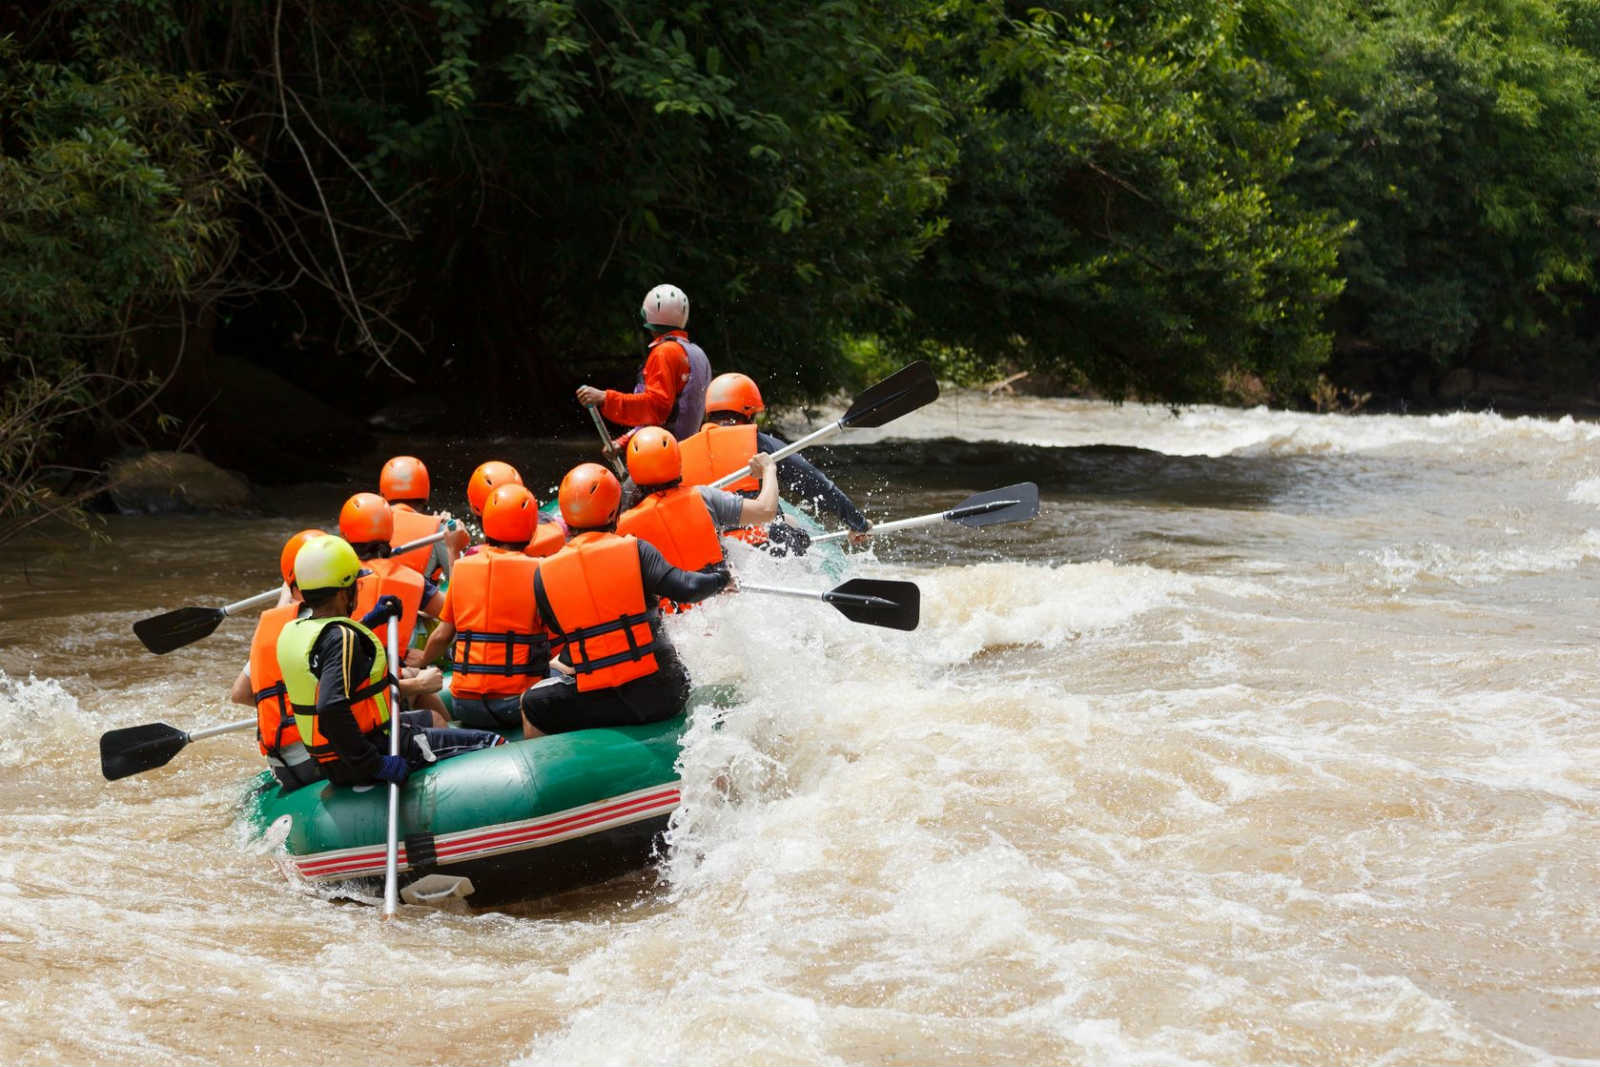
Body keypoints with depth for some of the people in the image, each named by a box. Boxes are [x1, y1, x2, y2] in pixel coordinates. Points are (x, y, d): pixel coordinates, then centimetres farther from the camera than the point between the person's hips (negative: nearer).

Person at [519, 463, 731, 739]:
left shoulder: (544, 574, -2)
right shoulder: (636, 551, -6)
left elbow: (555, 634, 9)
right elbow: (686, 589, -14)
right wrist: (720, 578, 5)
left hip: (599, 703, 0)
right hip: (662, 694, 1)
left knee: (532, 704, 26)